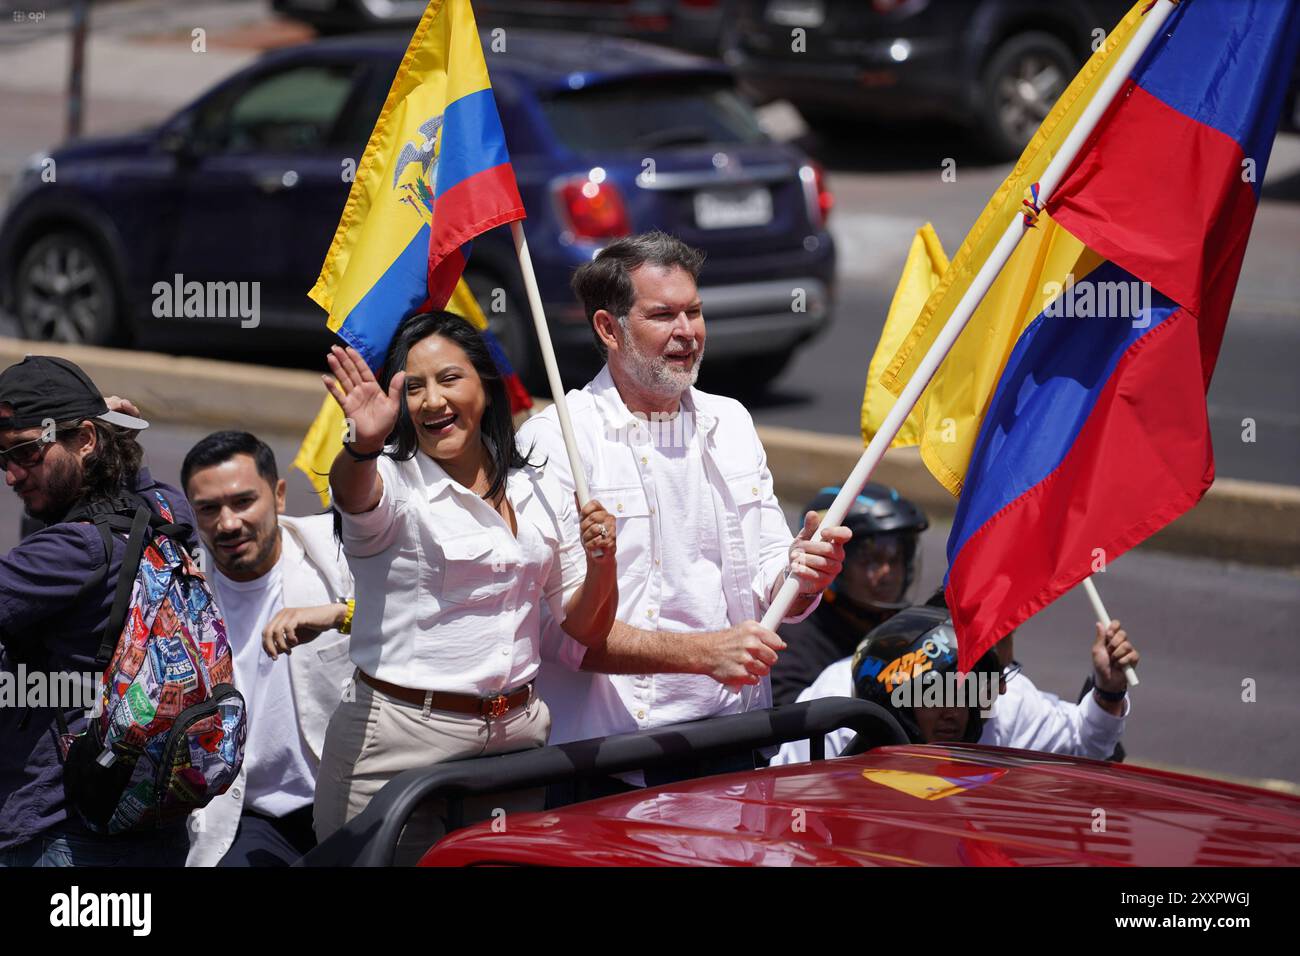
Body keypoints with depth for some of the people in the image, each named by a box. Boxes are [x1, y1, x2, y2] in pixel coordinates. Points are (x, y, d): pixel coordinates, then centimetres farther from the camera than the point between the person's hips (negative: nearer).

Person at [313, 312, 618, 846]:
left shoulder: (538, 485, 10)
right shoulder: (392, 480, -4)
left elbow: (584, 629, 13)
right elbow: (356, 495, -31)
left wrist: (601, 564, -8)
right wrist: (364, 447, -53)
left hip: (518, 736, 4)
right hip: (402, 741, -4)